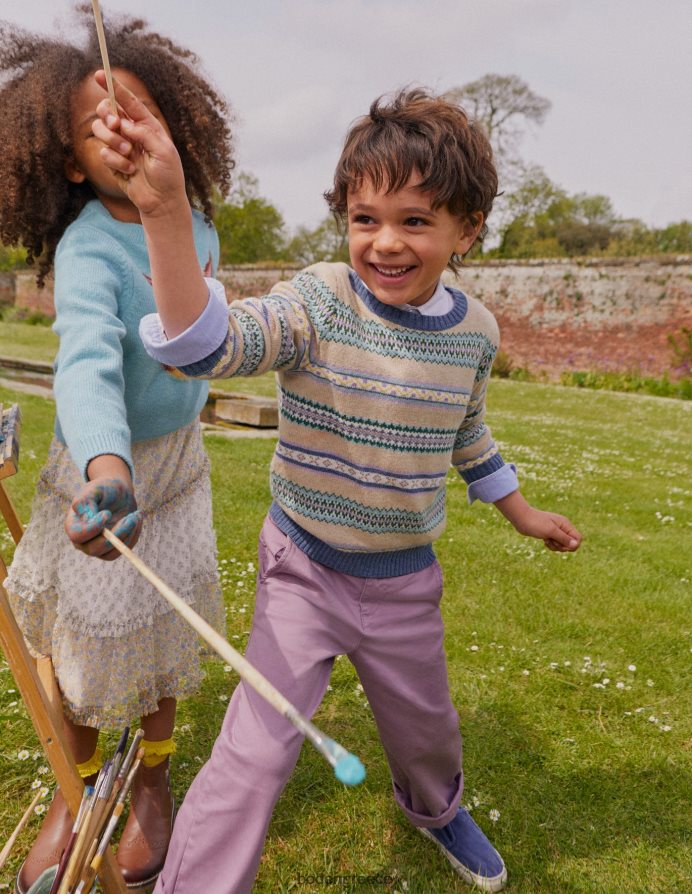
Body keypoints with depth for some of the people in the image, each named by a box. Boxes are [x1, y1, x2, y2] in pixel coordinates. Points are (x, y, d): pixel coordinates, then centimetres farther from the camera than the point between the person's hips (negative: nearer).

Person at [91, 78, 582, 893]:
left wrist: (520, 512, 21)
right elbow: (209, 342, -39)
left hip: (405, 580, 4)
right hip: (304, 567, -4)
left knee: (425, 725, 26)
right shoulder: (321, 301, -21)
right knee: (256, 752, -3)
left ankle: (433, 805, 62)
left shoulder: (474, 330, -8)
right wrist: (165, 211, -52)